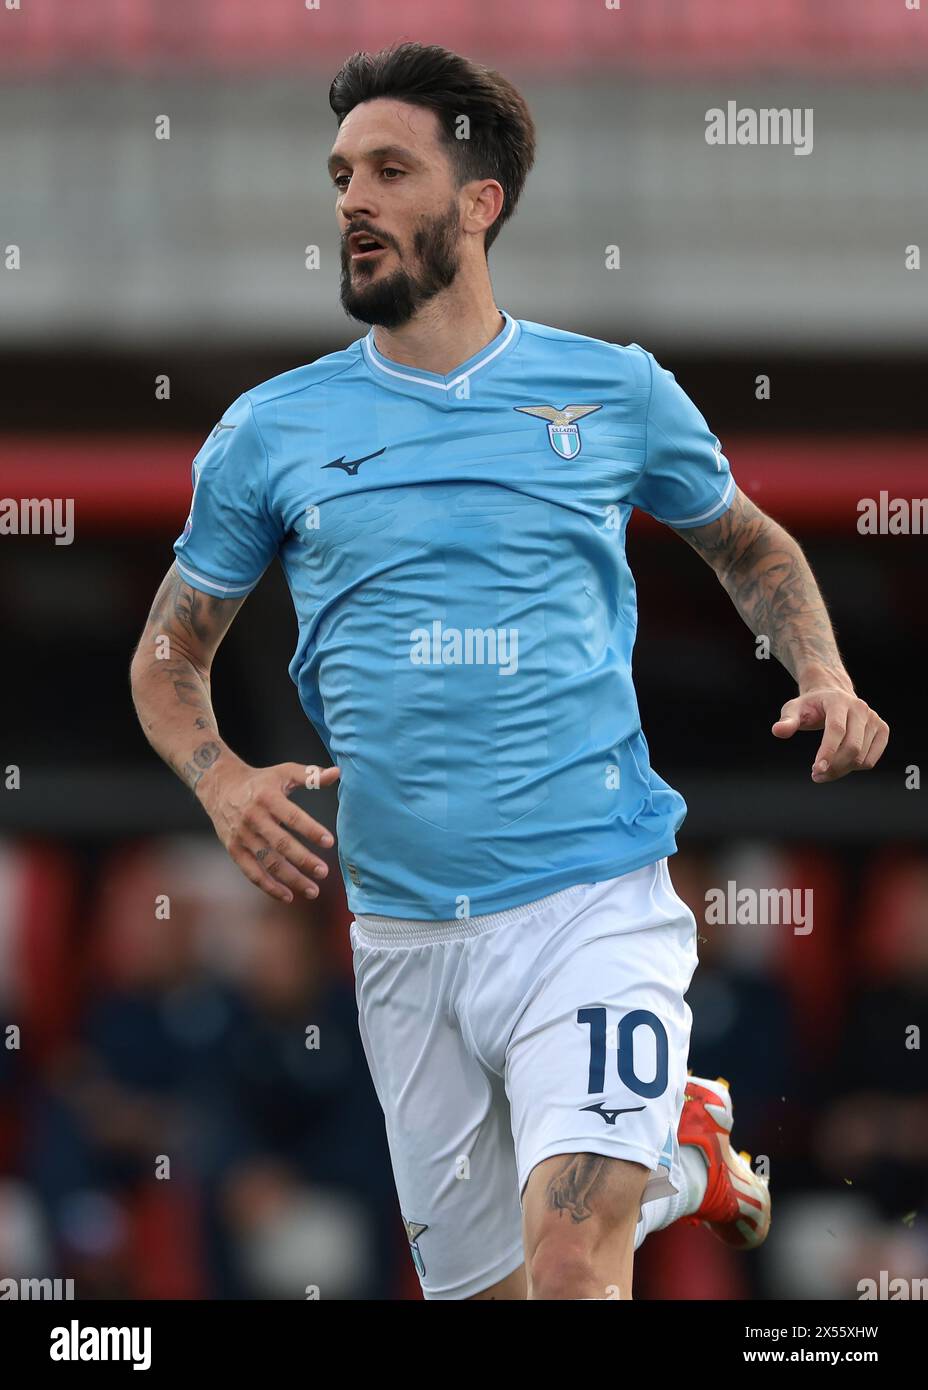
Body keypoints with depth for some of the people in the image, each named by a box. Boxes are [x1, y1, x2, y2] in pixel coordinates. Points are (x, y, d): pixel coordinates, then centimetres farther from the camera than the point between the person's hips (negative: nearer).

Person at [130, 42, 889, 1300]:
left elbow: (750, 544, 21)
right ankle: (671, 1154, 41)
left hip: (594, 907, -3)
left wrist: (824, 678, 1)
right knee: (480, 1280, 16)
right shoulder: (271, 431, 6)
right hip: (404, 935, 3)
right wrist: (223, 781, -6)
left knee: (570, 1269, -26)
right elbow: (170, 655, 15)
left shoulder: (617, 393, 4)